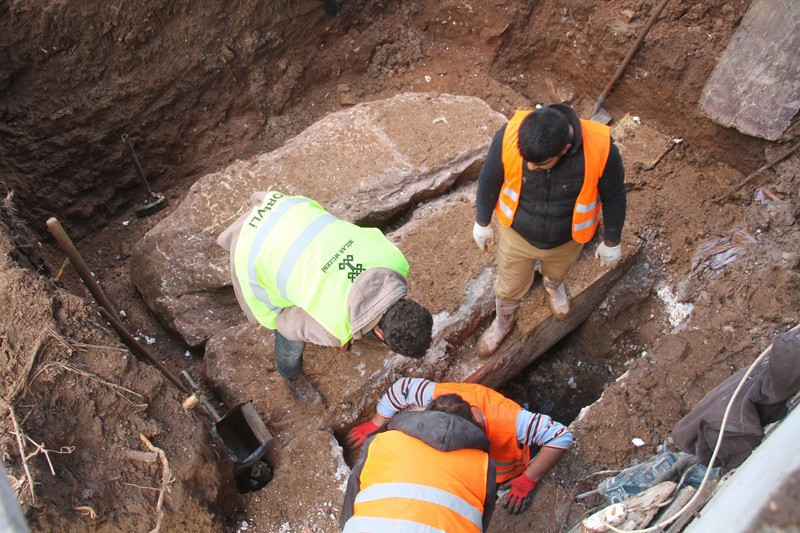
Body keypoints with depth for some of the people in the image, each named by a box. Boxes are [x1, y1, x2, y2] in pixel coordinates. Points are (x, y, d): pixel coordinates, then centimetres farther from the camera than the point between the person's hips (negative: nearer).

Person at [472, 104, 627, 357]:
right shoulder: (509, 137, -34)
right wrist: (482, 223, 0)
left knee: (556, 273, 33)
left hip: (567, 239, 1)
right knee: (509, 287, 24)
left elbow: (614, 196, -15)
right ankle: (503, 321, 57)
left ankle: (553, 286, 71)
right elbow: (489, 181, -13)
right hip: (517, 234, 0)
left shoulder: (600, 148, -34)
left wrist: (611, 241, -2)